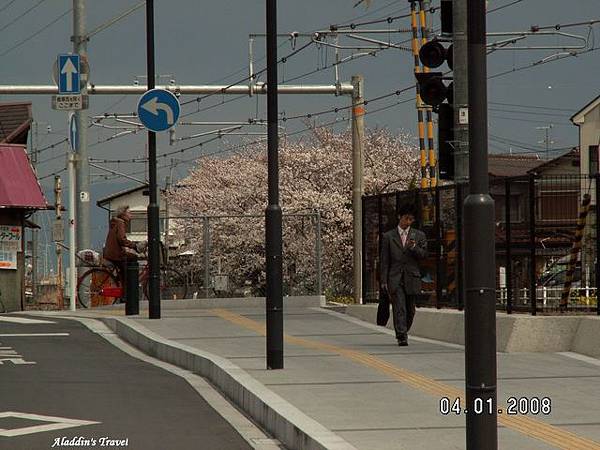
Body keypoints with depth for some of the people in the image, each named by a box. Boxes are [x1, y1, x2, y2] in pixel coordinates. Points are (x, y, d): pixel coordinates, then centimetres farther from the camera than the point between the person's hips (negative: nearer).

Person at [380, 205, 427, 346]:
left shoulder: (419, 236, 9)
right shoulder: (388, 236, 6)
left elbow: (424, 254, 4)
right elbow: (385, 260, 5)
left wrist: (413, 247, -16)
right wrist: (384, 280, 0)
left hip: (411, 277, 2)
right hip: (395, 278, -2)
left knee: (410, 309, 9)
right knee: (399, 308, -13)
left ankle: (402, 333, 28)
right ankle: (402, 336, -18)